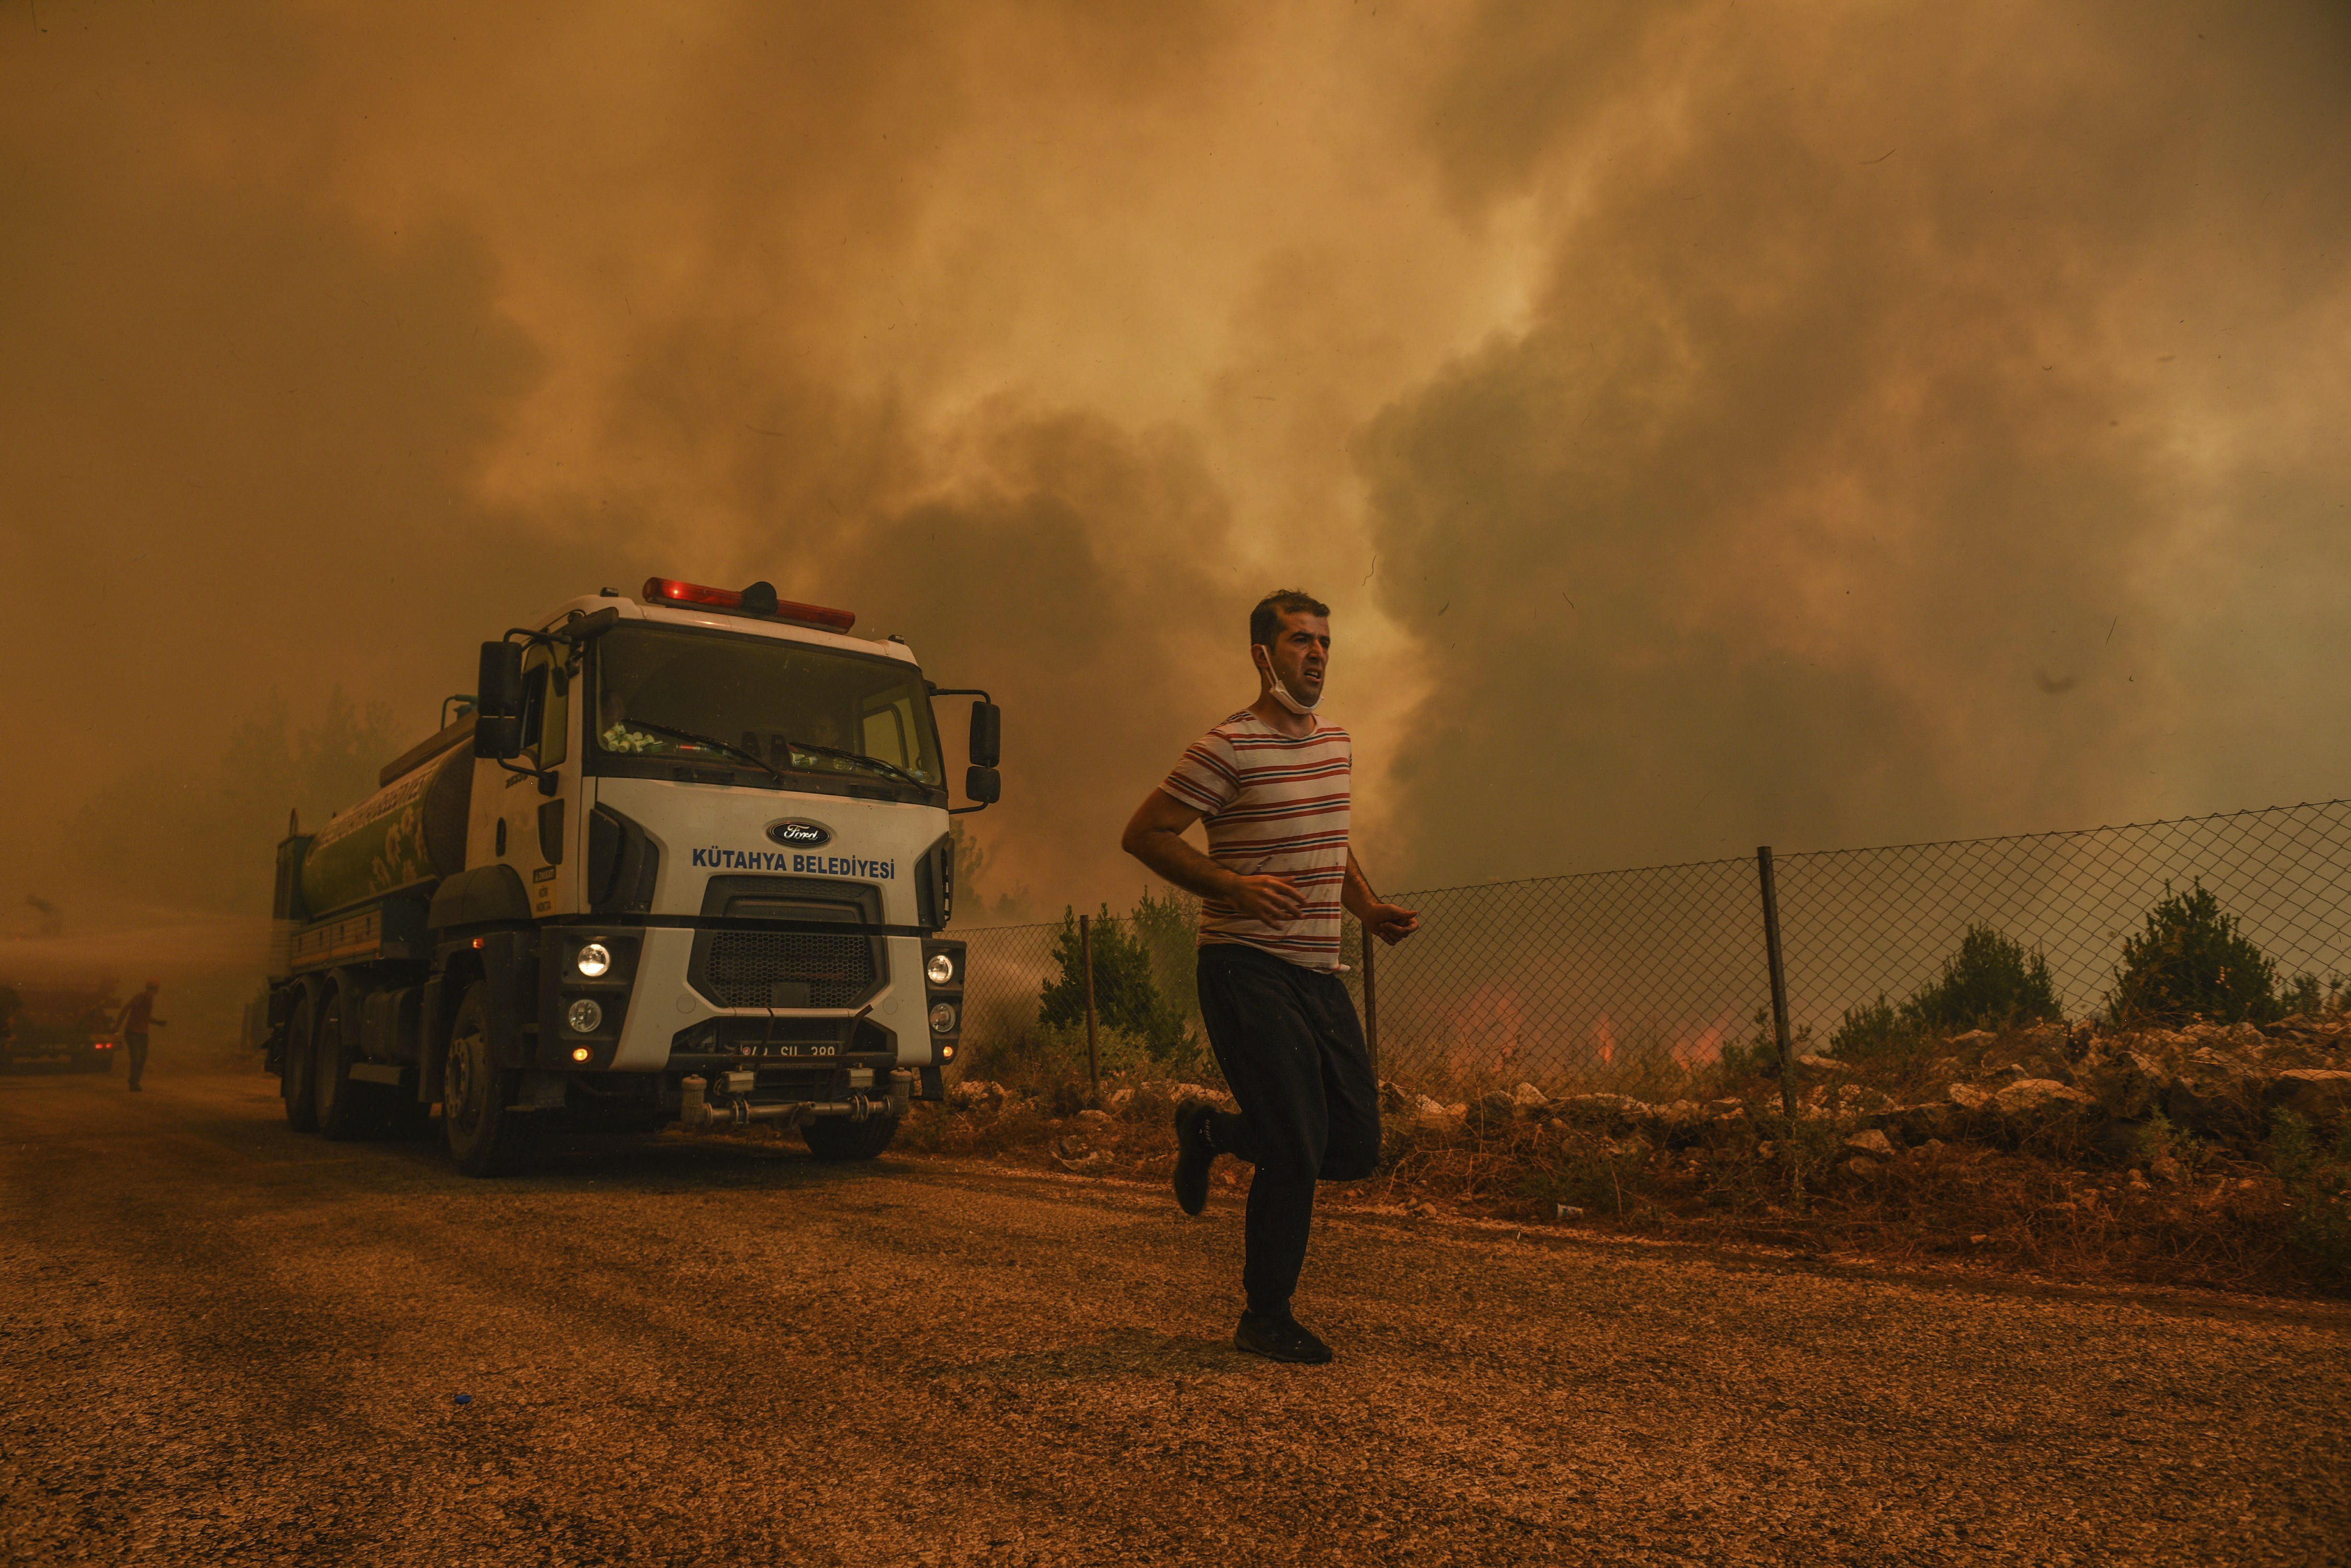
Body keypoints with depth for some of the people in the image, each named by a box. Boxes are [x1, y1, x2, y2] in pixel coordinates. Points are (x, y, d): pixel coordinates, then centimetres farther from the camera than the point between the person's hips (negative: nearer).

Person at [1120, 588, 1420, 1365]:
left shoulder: (1337, 743, 13)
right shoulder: (1229, 746, -10)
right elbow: (1144, 834, -10)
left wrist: (1370, 906, 10)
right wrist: (1235, 886, -21)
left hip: (1319, 972, 7)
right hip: (1247, 971, -7)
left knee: (1356, 1146, 8)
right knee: (1296, 1149, -7)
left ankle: (1210, 1130, 31)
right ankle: (1265, 1319, 14)